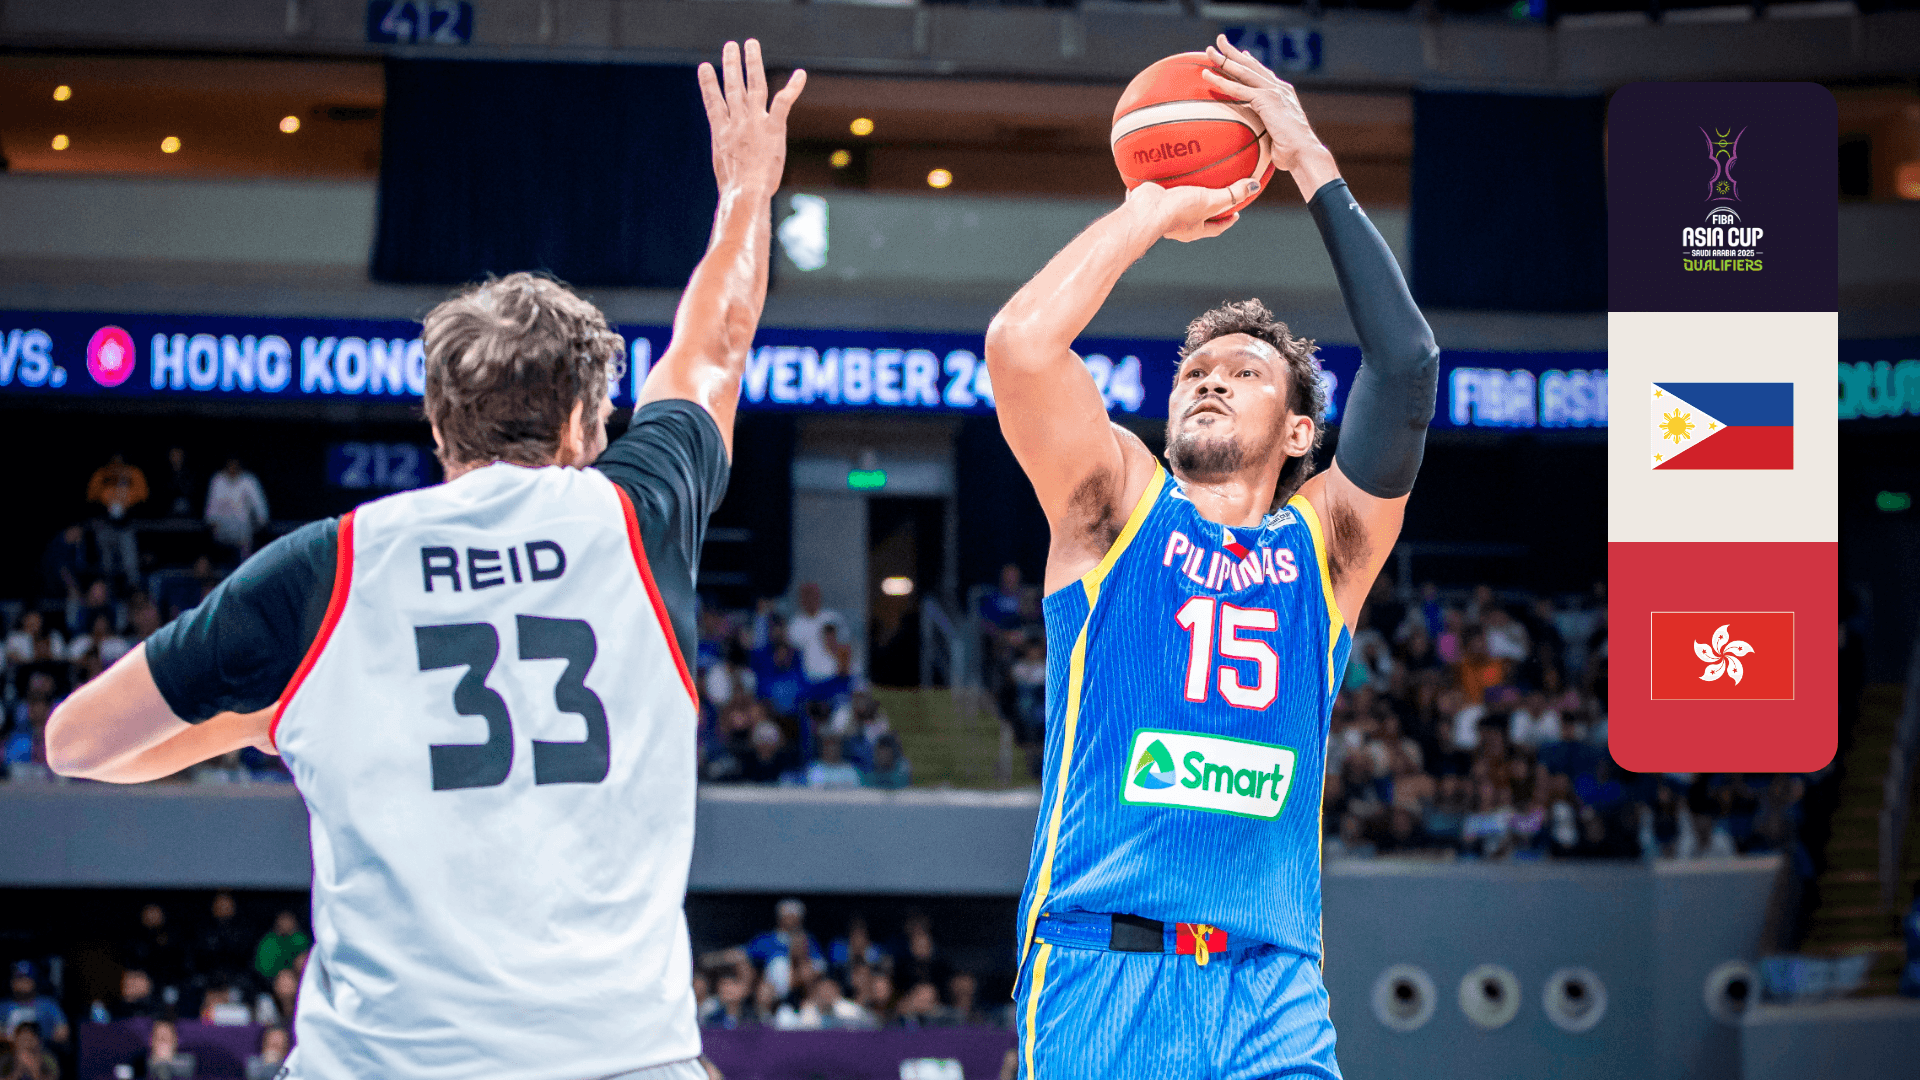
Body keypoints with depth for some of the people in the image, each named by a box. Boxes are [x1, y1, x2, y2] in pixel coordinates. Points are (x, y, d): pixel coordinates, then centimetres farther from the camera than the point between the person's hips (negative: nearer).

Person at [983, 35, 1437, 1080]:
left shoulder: (1326, 543, 13)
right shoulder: (1117, 504, 10)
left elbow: (1406, 365, -2)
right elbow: (1020, 343, -7)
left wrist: (1313, 167, 0)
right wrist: (1156, 207, 3)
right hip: (1100, 968, -1)